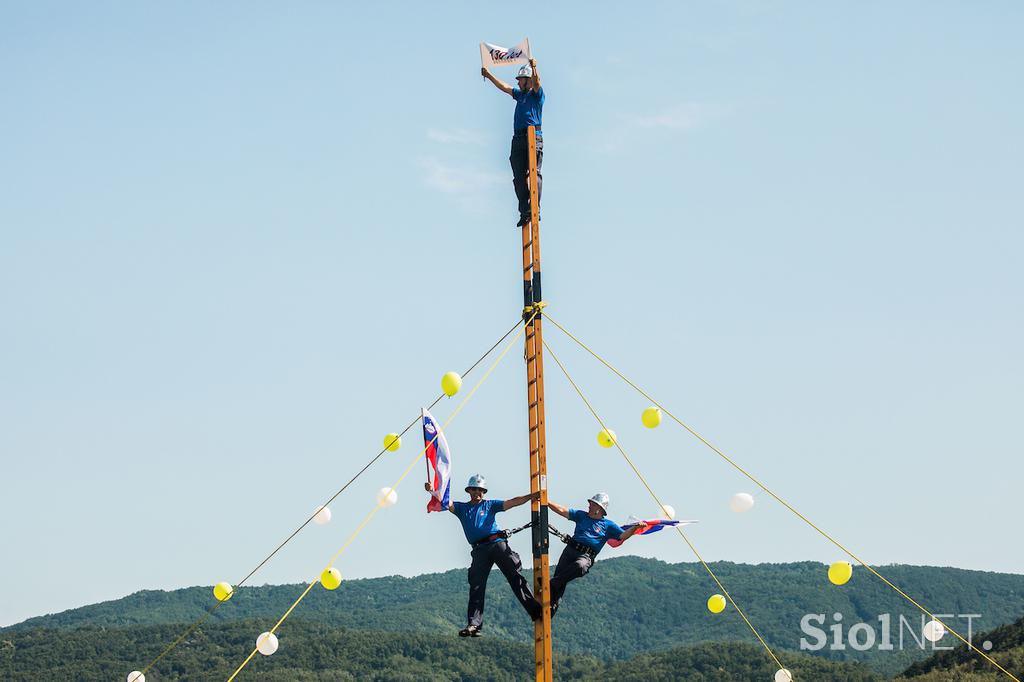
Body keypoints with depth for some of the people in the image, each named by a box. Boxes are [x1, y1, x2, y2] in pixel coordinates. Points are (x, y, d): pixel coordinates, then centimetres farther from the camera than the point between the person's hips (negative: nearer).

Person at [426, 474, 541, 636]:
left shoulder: (490, 505, 16)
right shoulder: (461, 508, 20)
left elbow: (512, 502, 8)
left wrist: (531, 496, -4)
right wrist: (432, 491, -13)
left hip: (497, 543, -1)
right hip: (479, 550, 1)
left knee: (516, 577, -9)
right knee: (476, 586, -6)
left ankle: (536, 611, -11)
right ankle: (474, 624, -10)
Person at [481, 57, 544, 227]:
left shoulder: (536, 94, 7)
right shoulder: (520, 95, 28)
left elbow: (536, 82, -12)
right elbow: (504, 87, 34)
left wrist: (534, 67, -27)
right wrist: (489, 75, 34)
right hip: (518, 139, 7)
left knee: (534, 173, -15)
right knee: (519, 177, -4)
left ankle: (535, 209, -21)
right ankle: (524, 212, -9)